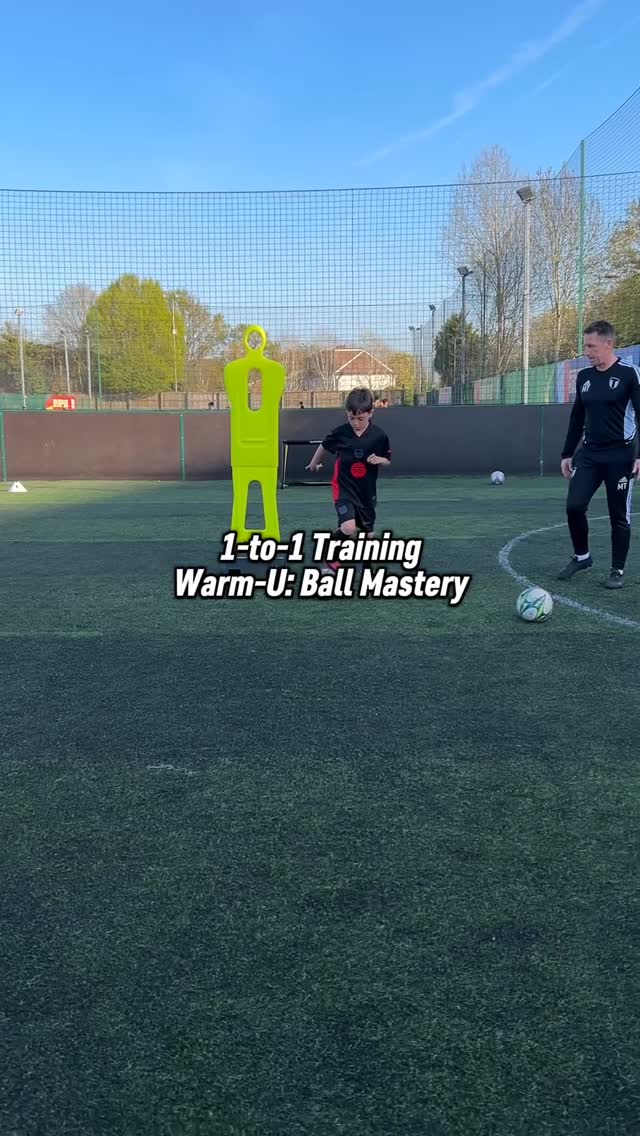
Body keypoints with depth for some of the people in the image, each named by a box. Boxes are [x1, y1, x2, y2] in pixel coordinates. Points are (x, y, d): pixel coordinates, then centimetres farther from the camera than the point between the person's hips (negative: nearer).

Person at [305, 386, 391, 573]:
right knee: (348, 528, -25)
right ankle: (331, 558, -1)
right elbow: (324, 446, 9)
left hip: (367, 490, 3)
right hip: (344, 488, -3)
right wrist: (314, 463, 24)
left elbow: (388, 460, 5)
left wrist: (379, 459, -18)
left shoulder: (379, 435, -10)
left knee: (368, 533, 12)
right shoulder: (340, 432, -13)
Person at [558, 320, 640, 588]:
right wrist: (567, 453, 14)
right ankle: (581, 556, 16)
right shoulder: (584, 376, 9)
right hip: (589, 455, 5)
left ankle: (618, 570, 15)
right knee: (574, 506, -6)